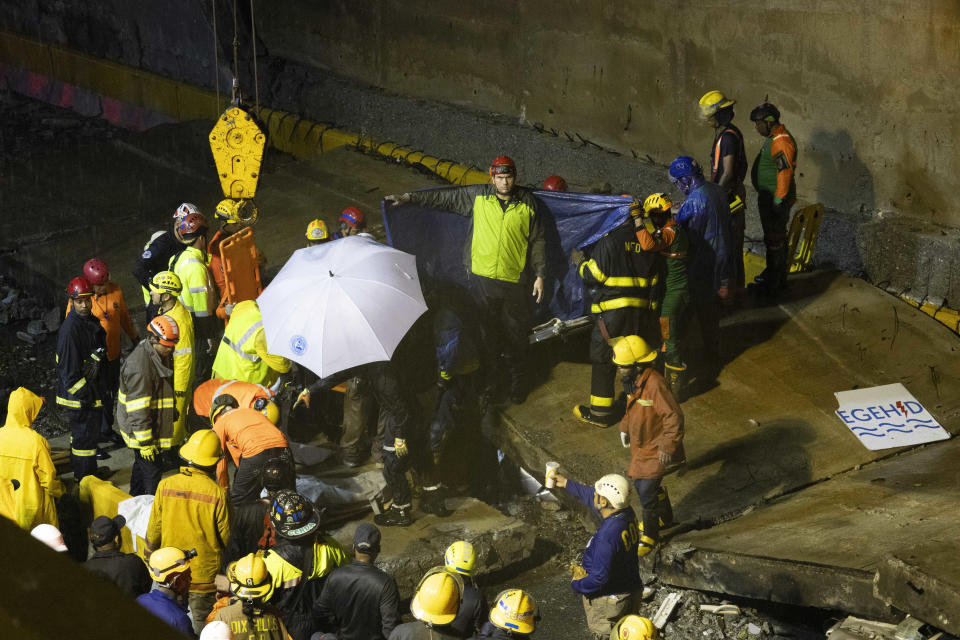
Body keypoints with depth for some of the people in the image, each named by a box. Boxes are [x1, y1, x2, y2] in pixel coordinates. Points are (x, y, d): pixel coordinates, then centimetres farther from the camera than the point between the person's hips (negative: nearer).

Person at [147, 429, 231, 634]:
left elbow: (153, 532, -2)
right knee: (202, 625, 12)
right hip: (204, 575, -2)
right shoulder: (217, 493, -19)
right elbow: (226, 538, -9)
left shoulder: (165, 486, -12)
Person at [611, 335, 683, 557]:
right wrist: (624, 428, 21)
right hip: (639, 443, 9)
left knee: (646, 492, -4)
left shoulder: (654, 384, -32)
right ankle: (664, 516, 48)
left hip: (655, 448, -9)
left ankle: (650, 535, 17)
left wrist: (668, 446, -23)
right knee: (641, 484, 23)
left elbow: (674, 416, -27)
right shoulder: (633, 380, -4)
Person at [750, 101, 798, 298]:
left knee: (774, 239, -4)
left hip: (776, 200, -11)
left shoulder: (781, 142, -22)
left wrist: (778, 202, -25)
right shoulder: (774, 138, 12)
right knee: (776, 237, 19)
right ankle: (778, 276, 31)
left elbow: (785, 173, -27)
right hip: (769, 197, 11)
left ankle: (773, 284, 1)